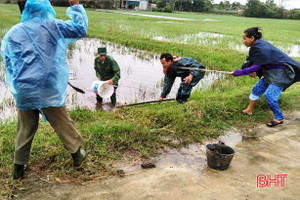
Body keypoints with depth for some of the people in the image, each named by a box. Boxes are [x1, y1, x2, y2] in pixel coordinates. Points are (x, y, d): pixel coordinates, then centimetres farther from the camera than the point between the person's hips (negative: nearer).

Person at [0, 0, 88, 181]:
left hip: (23, 92, 3)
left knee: (25, 130, 16)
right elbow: (80, 29, 4)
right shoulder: (52, 26, -2)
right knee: (63, 124, 13)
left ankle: (19, 169, 25)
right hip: (49, 89, -2)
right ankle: (78, 156, 29)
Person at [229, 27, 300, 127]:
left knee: (269, 94, -15)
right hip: (270, 72, 10)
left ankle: (279, 118, 1)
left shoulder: (261, 48, -28)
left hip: (280, 73, -10)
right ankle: (249, 110, 26)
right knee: (257, 89, 12)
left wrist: (237, 72, -22)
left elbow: (255, 67, -26)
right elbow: (250, 61, 10)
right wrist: (254, 71, -10)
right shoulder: (256, 45, 0)